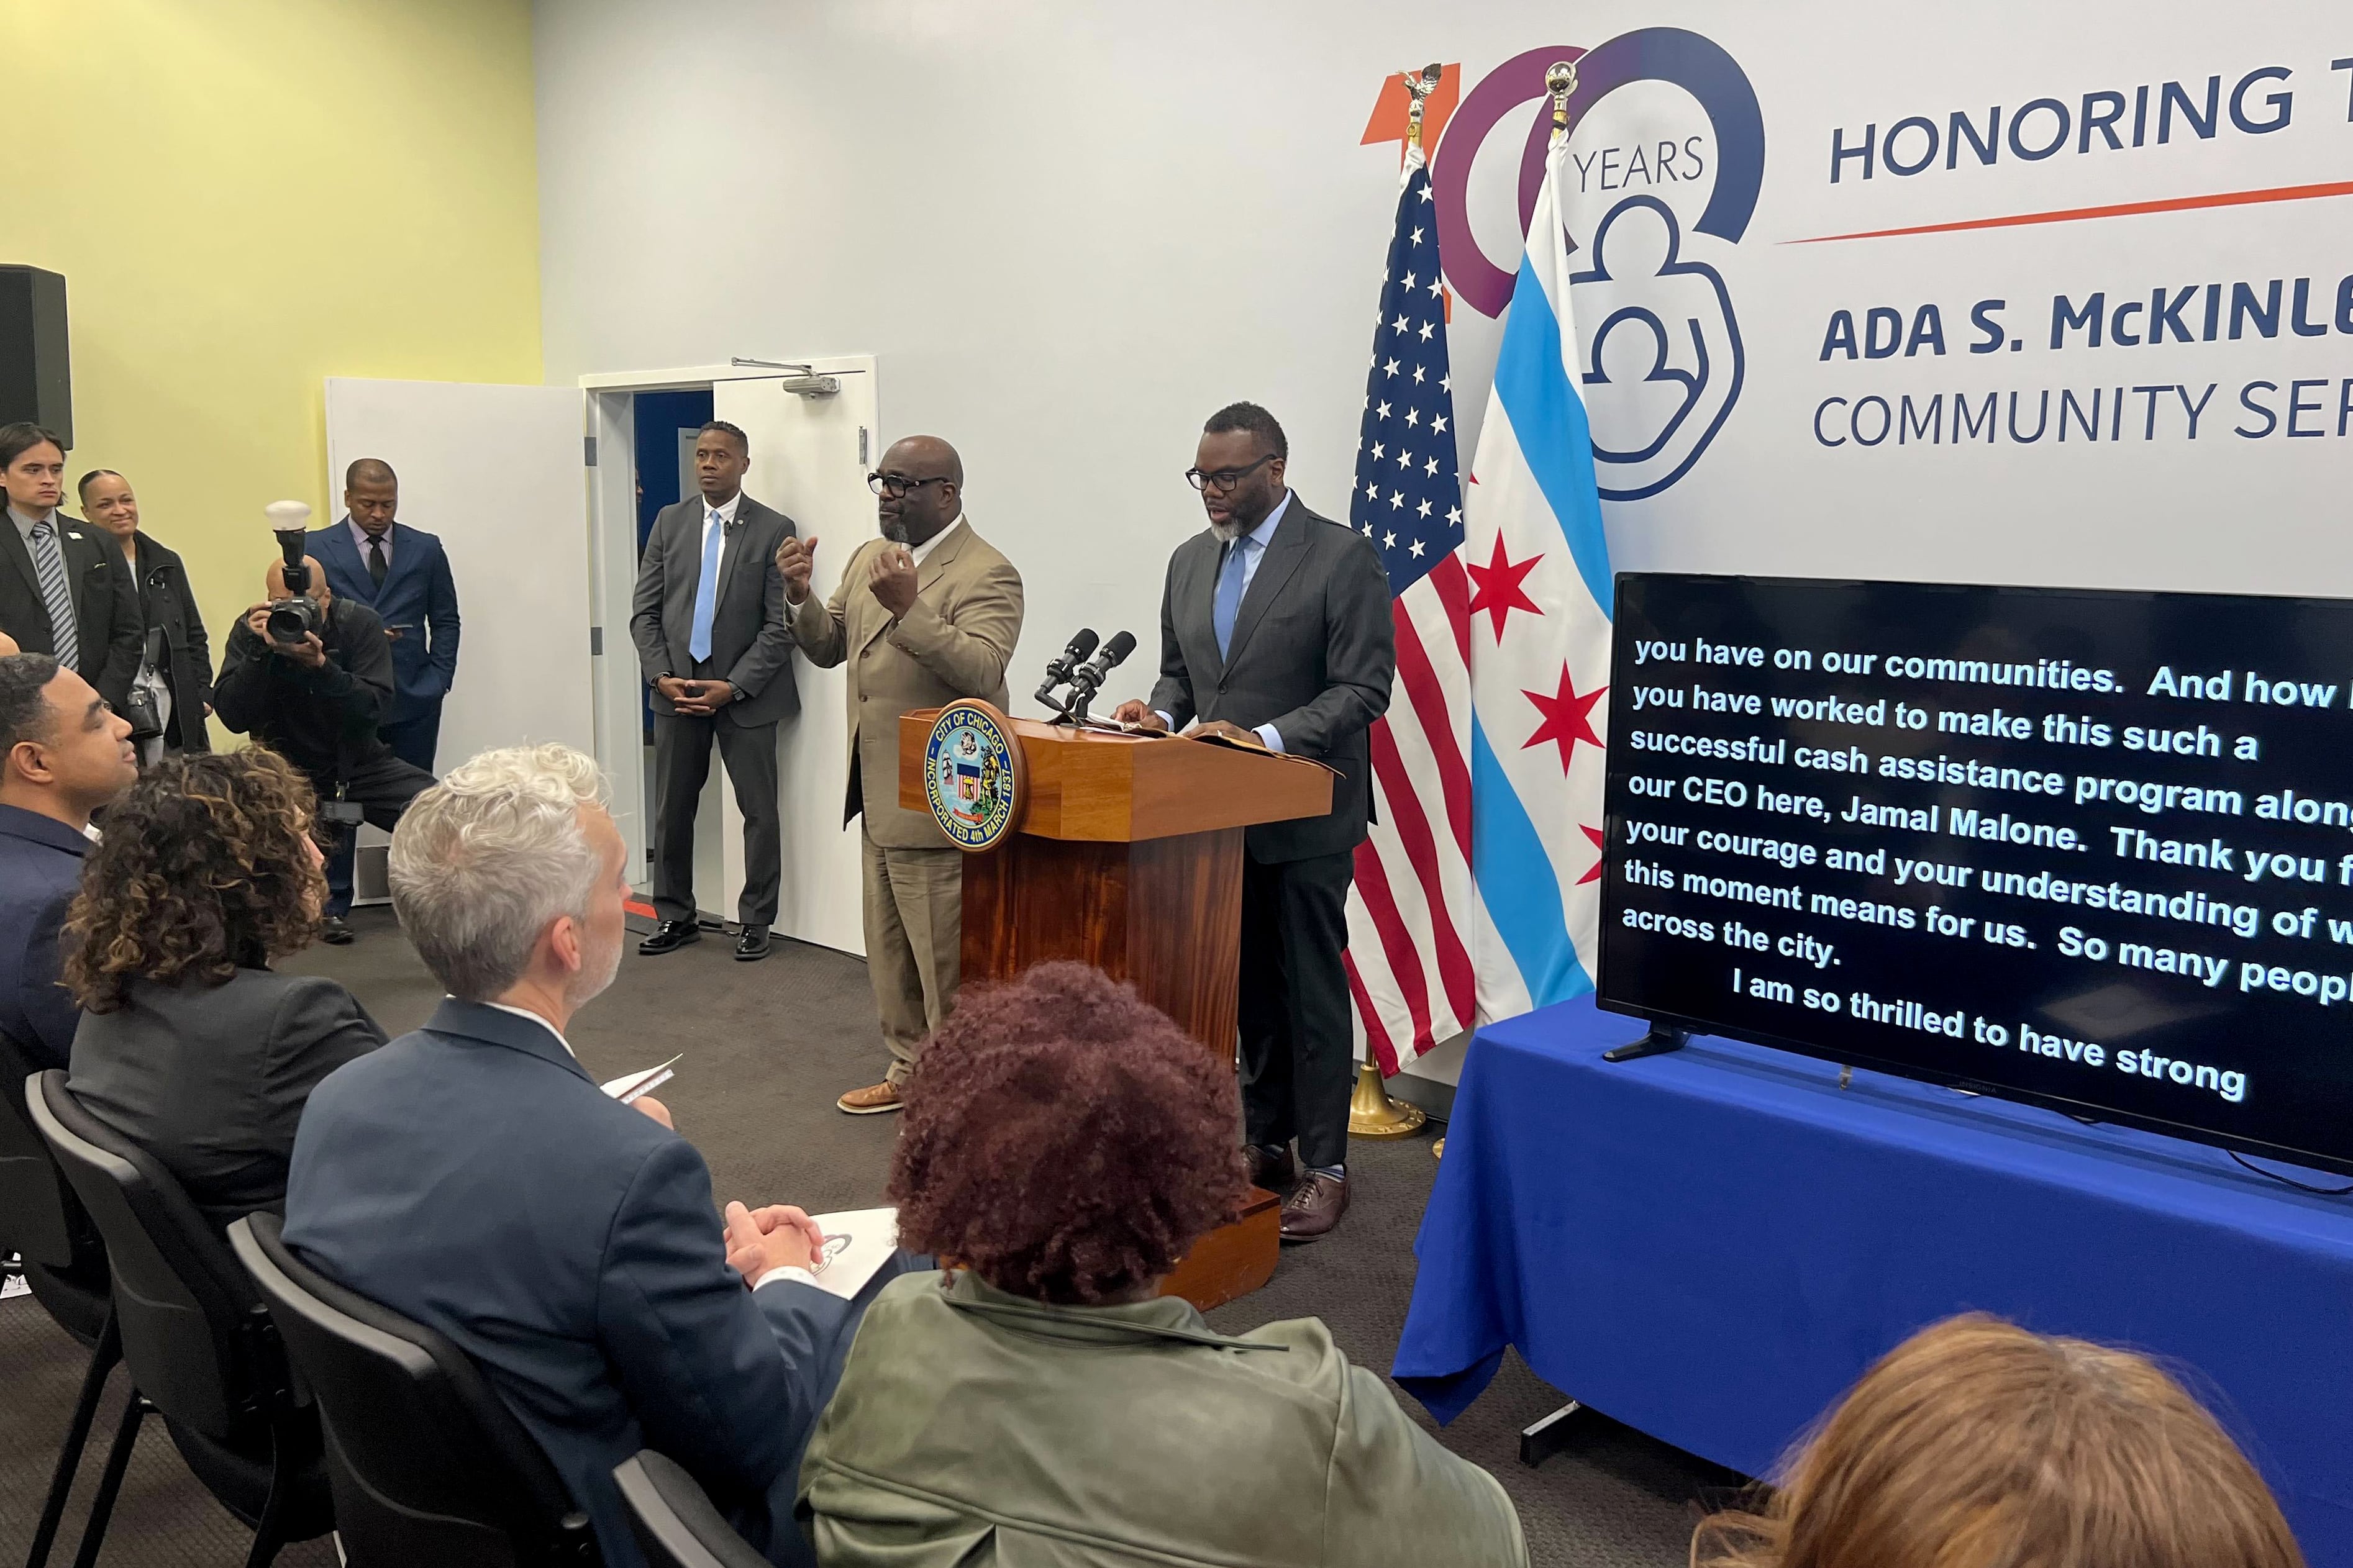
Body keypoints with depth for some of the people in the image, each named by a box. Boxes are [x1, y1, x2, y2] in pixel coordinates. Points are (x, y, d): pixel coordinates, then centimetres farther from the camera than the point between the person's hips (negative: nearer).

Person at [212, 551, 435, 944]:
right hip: (288, 767, -1)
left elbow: (370, 709, -22)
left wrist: (319, 664, -36)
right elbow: (233, 716, -19)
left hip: (358, 761, 1)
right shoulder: (251, 631, -9)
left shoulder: (361, 624, -11)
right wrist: (260, 652, -29)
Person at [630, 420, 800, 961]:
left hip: (744, 693, -3)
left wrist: (733, 687, -15)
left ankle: (755, 921, 16)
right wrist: (662, 677, -7)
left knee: (759, 811, 4)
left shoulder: (774, 530, -4)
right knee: (672, 810, 9)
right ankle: (675, 917, 22)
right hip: (677, 689, 4)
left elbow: (780, 624, -9)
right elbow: (645, 611, 7)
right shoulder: (670, 522, 7)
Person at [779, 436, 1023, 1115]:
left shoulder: (987, 574, -16)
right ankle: (910, 1070, 37)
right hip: (877, 797, 9)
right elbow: (828, 649, 12)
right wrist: (801, 598, -6)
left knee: (944, 962, 1)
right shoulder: (869, 556, 11)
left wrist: (909, 609, -36)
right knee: (889, 952, 21)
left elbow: (982, 674, -28)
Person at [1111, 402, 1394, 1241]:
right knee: (1250, 985, 16)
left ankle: (1323, 1165, 13)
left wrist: (1269, 737, -25)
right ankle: (1265, 1138, 29)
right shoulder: (1190, 561, 10)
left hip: (1305, 816, -6)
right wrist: (1162, 711, -4)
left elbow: (1363, 689, -15)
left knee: (1311, 991, 2)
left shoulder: (1343, 557, -10)